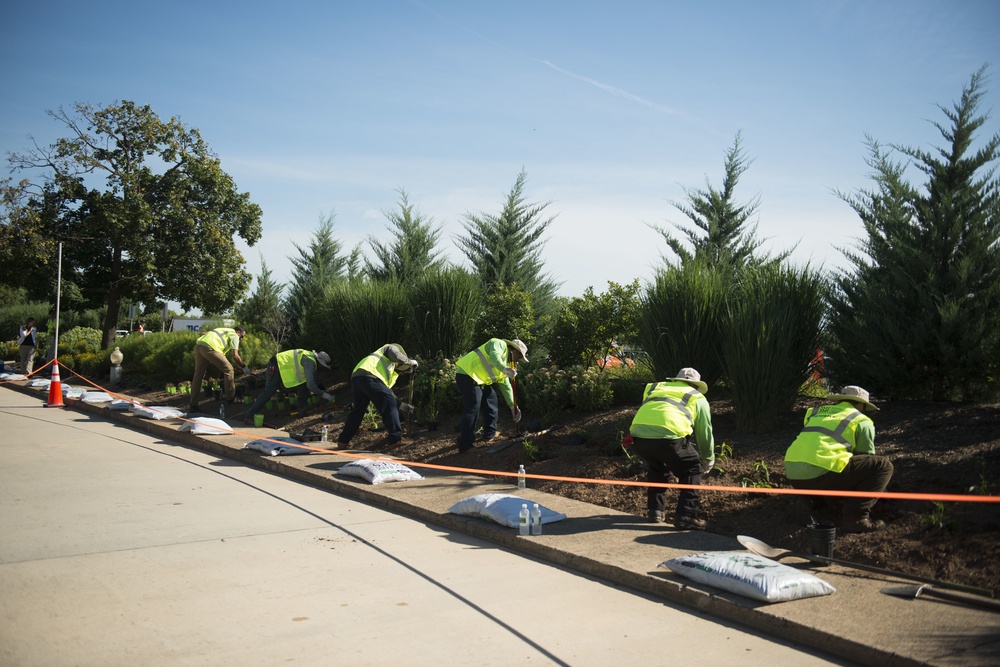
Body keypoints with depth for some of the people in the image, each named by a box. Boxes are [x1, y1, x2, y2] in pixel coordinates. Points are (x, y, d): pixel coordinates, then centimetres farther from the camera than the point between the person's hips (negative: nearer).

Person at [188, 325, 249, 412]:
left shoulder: (224, 331, 35)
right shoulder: (234, 336, 10)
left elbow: (201, 335, 33)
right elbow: (235, 356, 0)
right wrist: (244, 367, 10)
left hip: (198, 345, 9)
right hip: (209, 348, -9)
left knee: (198, 375, 12)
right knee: (228, 369, 1)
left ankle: (193, 405, 13)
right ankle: (230, 397, 7)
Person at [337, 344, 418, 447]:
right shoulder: (393, 348, 19)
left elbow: (387, 393, 35)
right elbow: (397, 356, -6)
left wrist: (402, 404, 31)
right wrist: (410, 362, 10)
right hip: (369, 376, -9)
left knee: (357, 410, 22)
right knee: (389, 406, -4)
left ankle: (343, 439, 28)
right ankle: (395, 437, -6)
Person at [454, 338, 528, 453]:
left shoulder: (506, 363, 24)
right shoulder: (499, 344, -3)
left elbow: (505, 386, 25)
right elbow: (494, 357, -27)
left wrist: (513, 406, 21)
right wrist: (505, 369, -44)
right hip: (467, 375, -10)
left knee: (491, 402, 17)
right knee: (472, 409, -12)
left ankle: (490, 434, 28)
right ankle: (465, 446, -9)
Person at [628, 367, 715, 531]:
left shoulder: (654, 388, 36)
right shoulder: (698, 398, 26)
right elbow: (705, 433, 31)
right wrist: (708, 460, 47)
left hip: (639, 436, 4)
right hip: (668, 436, -4)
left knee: (657, 468, 33)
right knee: (692, 470, 20)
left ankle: (655, 510, 33)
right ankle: (685, 517, 15)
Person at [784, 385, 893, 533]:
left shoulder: (816, 412, 31)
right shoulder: (862, 421, 16)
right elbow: (867, 458, 24)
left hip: (792, 475, 6)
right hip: (822, 473, -6)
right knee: (883, 466, 8)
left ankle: (818, 508, 20)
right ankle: (855, 518, 3)